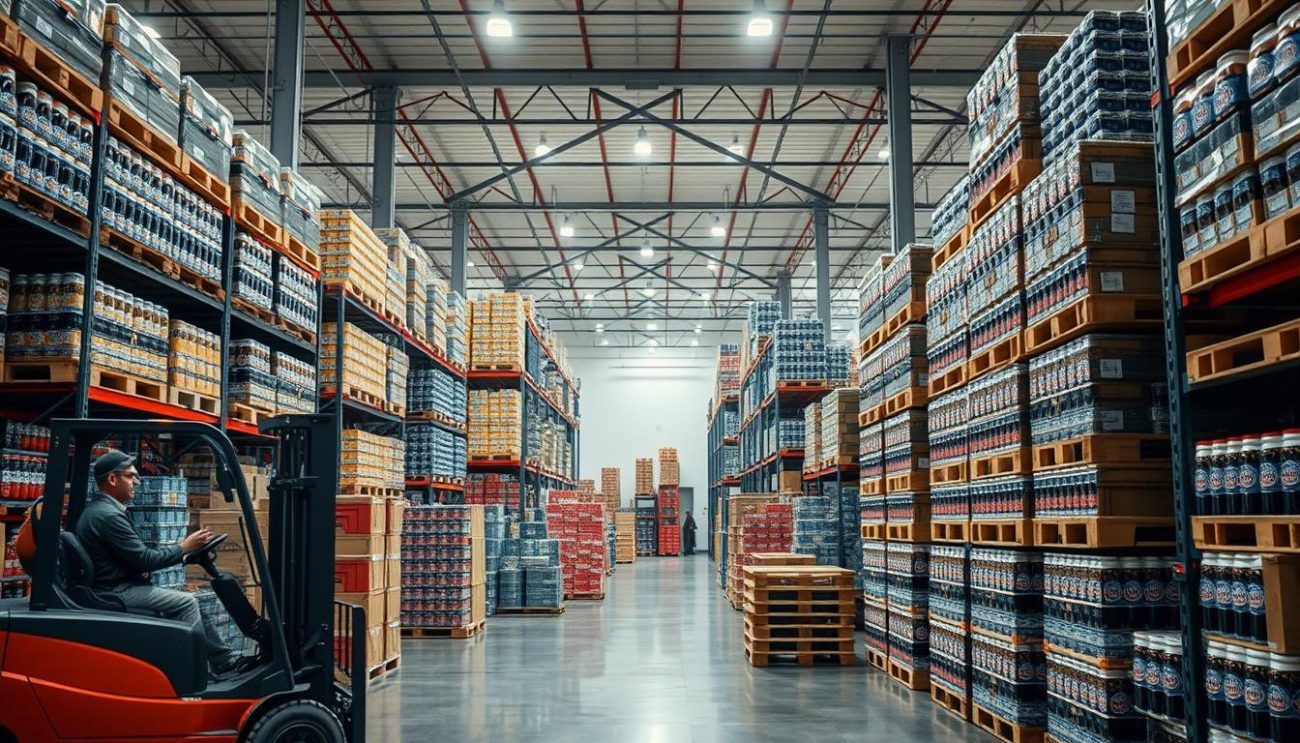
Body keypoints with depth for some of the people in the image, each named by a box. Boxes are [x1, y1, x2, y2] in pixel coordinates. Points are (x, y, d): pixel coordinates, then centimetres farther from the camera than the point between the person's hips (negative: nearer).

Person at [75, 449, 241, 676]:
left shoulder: (99, 509, 14)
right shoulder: (107, 515, -20)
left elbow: (138, 555, 15)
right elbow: (145, 560, -19)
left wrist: (179, 550, 9)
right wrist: (183, 548, -9)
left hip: (121, 587, 10)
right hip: (118, 593, -10)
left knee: (190, 605, 6)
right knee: (186, 603, -14)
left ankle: (227, 662, 8)